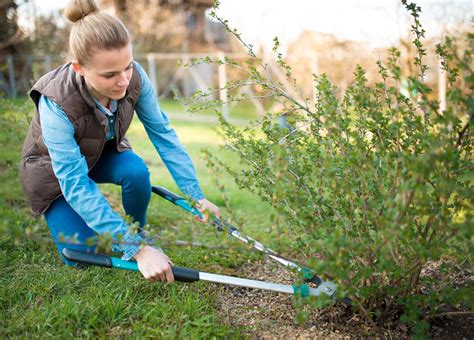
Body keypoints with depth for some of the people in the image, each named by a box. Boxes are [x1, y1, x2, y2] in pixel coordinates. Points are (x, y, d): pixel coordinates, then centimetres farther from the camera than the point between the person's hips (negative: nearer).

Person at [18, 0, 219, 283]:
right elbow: (77, 186, -40)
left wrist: (198, 197, -22)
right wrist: (138, 251, -44)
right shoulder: (56, 104, -40)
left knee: (137, 172, -29)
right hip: (54, 169, -3)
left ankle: (139, 232, 0)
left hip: (104, 153, 4)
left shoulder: (135, 76, -28)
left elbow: (162, 133, -19)